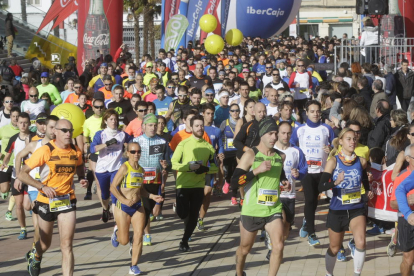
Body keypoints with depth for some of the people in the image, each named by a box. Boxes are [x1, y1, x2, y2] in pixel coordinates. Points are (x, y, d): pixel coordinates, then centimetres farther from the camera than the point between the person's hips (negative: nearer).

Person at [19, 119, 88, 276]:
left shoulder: (76, 152, -1)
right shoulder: (45, 151, -14)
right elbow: (22, 174, -13)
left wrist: (82, 178, 2)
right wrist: (43, 187, -24)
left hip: (68, 201, 2)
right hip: (46, 202, -2)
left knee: (67, 245, -10)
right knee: (45, 244, 17)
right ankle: (35, 257, 52)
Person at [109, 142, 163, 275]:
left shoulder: (141, 170, 7)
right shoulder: (124, 168, -12)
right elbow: (113, 187, -13)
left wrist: (152, 196, 4)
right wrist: (124, 200, -23)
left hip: (138, 206, 5)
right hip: (123, 207, -5)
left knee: (139, 235, -7)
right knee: (124, 241, 5)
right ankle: (116, 232, 42)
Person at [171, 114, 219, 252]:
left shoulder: (208, 147, 3)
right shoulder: (183, 144, -5)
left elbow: (215, 168, 6)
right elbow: (174, 163, -8)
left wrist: (205, 169, -14)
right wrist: (189, 166, -22)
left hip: (199, 186, 3)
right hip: (183, 185, -3)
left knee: (193, 216, 5)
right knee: (183, 213, -9)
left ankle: (185, 241, 22)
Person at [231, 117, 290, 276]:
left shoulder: (281, 156, 5)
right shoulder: (250, 155, -11)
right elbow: (234, 183, -18)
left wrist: (284, 182, 4)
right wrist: (257, 170, -25)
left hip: (273, 210, 3)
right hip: (252, 211, -3)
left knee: (278, 246, -16)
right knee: (245, 249, 14)